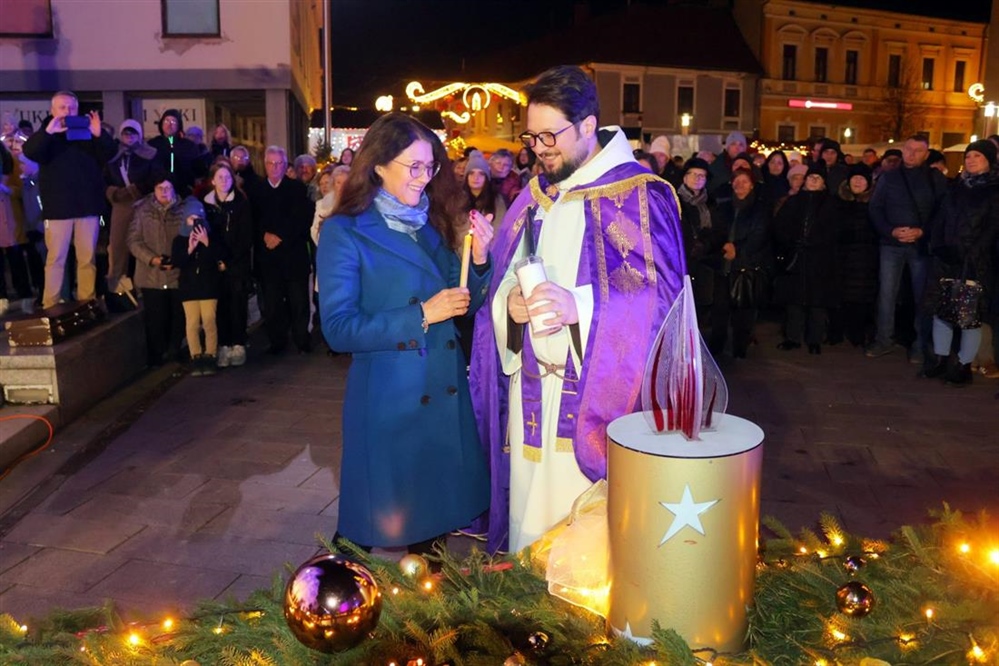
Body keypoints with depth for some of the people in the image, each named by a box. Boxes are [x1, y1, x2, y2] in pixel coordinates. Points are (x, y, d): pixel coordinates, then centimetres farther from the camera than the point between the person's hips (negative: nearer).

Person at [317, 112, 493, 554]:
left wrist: (479, 259, -8)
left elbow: (464, 304, 10)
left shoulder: (431, 227, 10)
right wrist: (421, 315, -19)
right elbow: (338, 329, -14)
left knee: (436, 518, 16)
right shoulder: (345, 232, -8)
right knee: (387, 529, 6)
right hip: (388, 398, -5)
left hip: (445, 395, 6)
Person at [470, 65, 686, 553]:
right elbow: (502, 275, 16)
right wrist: (509, 301, -8)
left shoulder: (637, 194, -7)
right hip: (530, 393, 6)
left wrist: (580, 307, -27)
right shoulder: (534, 196, 13)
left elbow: (661, 295, -13)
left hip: (595, 397, -5)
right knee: (528, 523, 11)